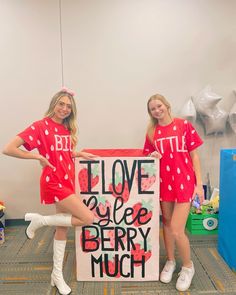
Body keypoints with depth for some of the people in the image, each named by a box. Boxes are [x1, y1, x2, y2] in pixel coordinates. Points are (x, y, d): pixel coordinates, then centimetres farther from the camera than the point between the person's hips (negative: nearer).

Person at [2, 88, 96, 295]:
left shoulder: (67, 128, 9)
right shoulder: (40, 126, -12)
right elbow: (8, 149, -16)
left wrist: (79, 154, 5)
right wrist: (39, 157, -16)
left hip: (67, 181, 8)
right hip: (53, 183, -7)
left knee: (63, 228, 14)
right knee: (88, 218, -12)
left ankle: (57, 275, 32)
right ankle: (39, 220, 5)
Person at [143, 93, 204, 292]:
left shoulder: (184, 125, -5)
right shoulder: (152, 132, 3)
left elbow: (194, 156, -3)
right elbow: (147, 157, 12)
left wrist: (199, 184, -6)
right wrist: (153, 156, -12)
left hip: (184, 182, -3)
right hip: (164, 183, 4)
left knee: (177, 230, -6)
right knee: (167, 224, 15)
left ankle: (188, 266, 23)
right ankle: (170, 262, 38)